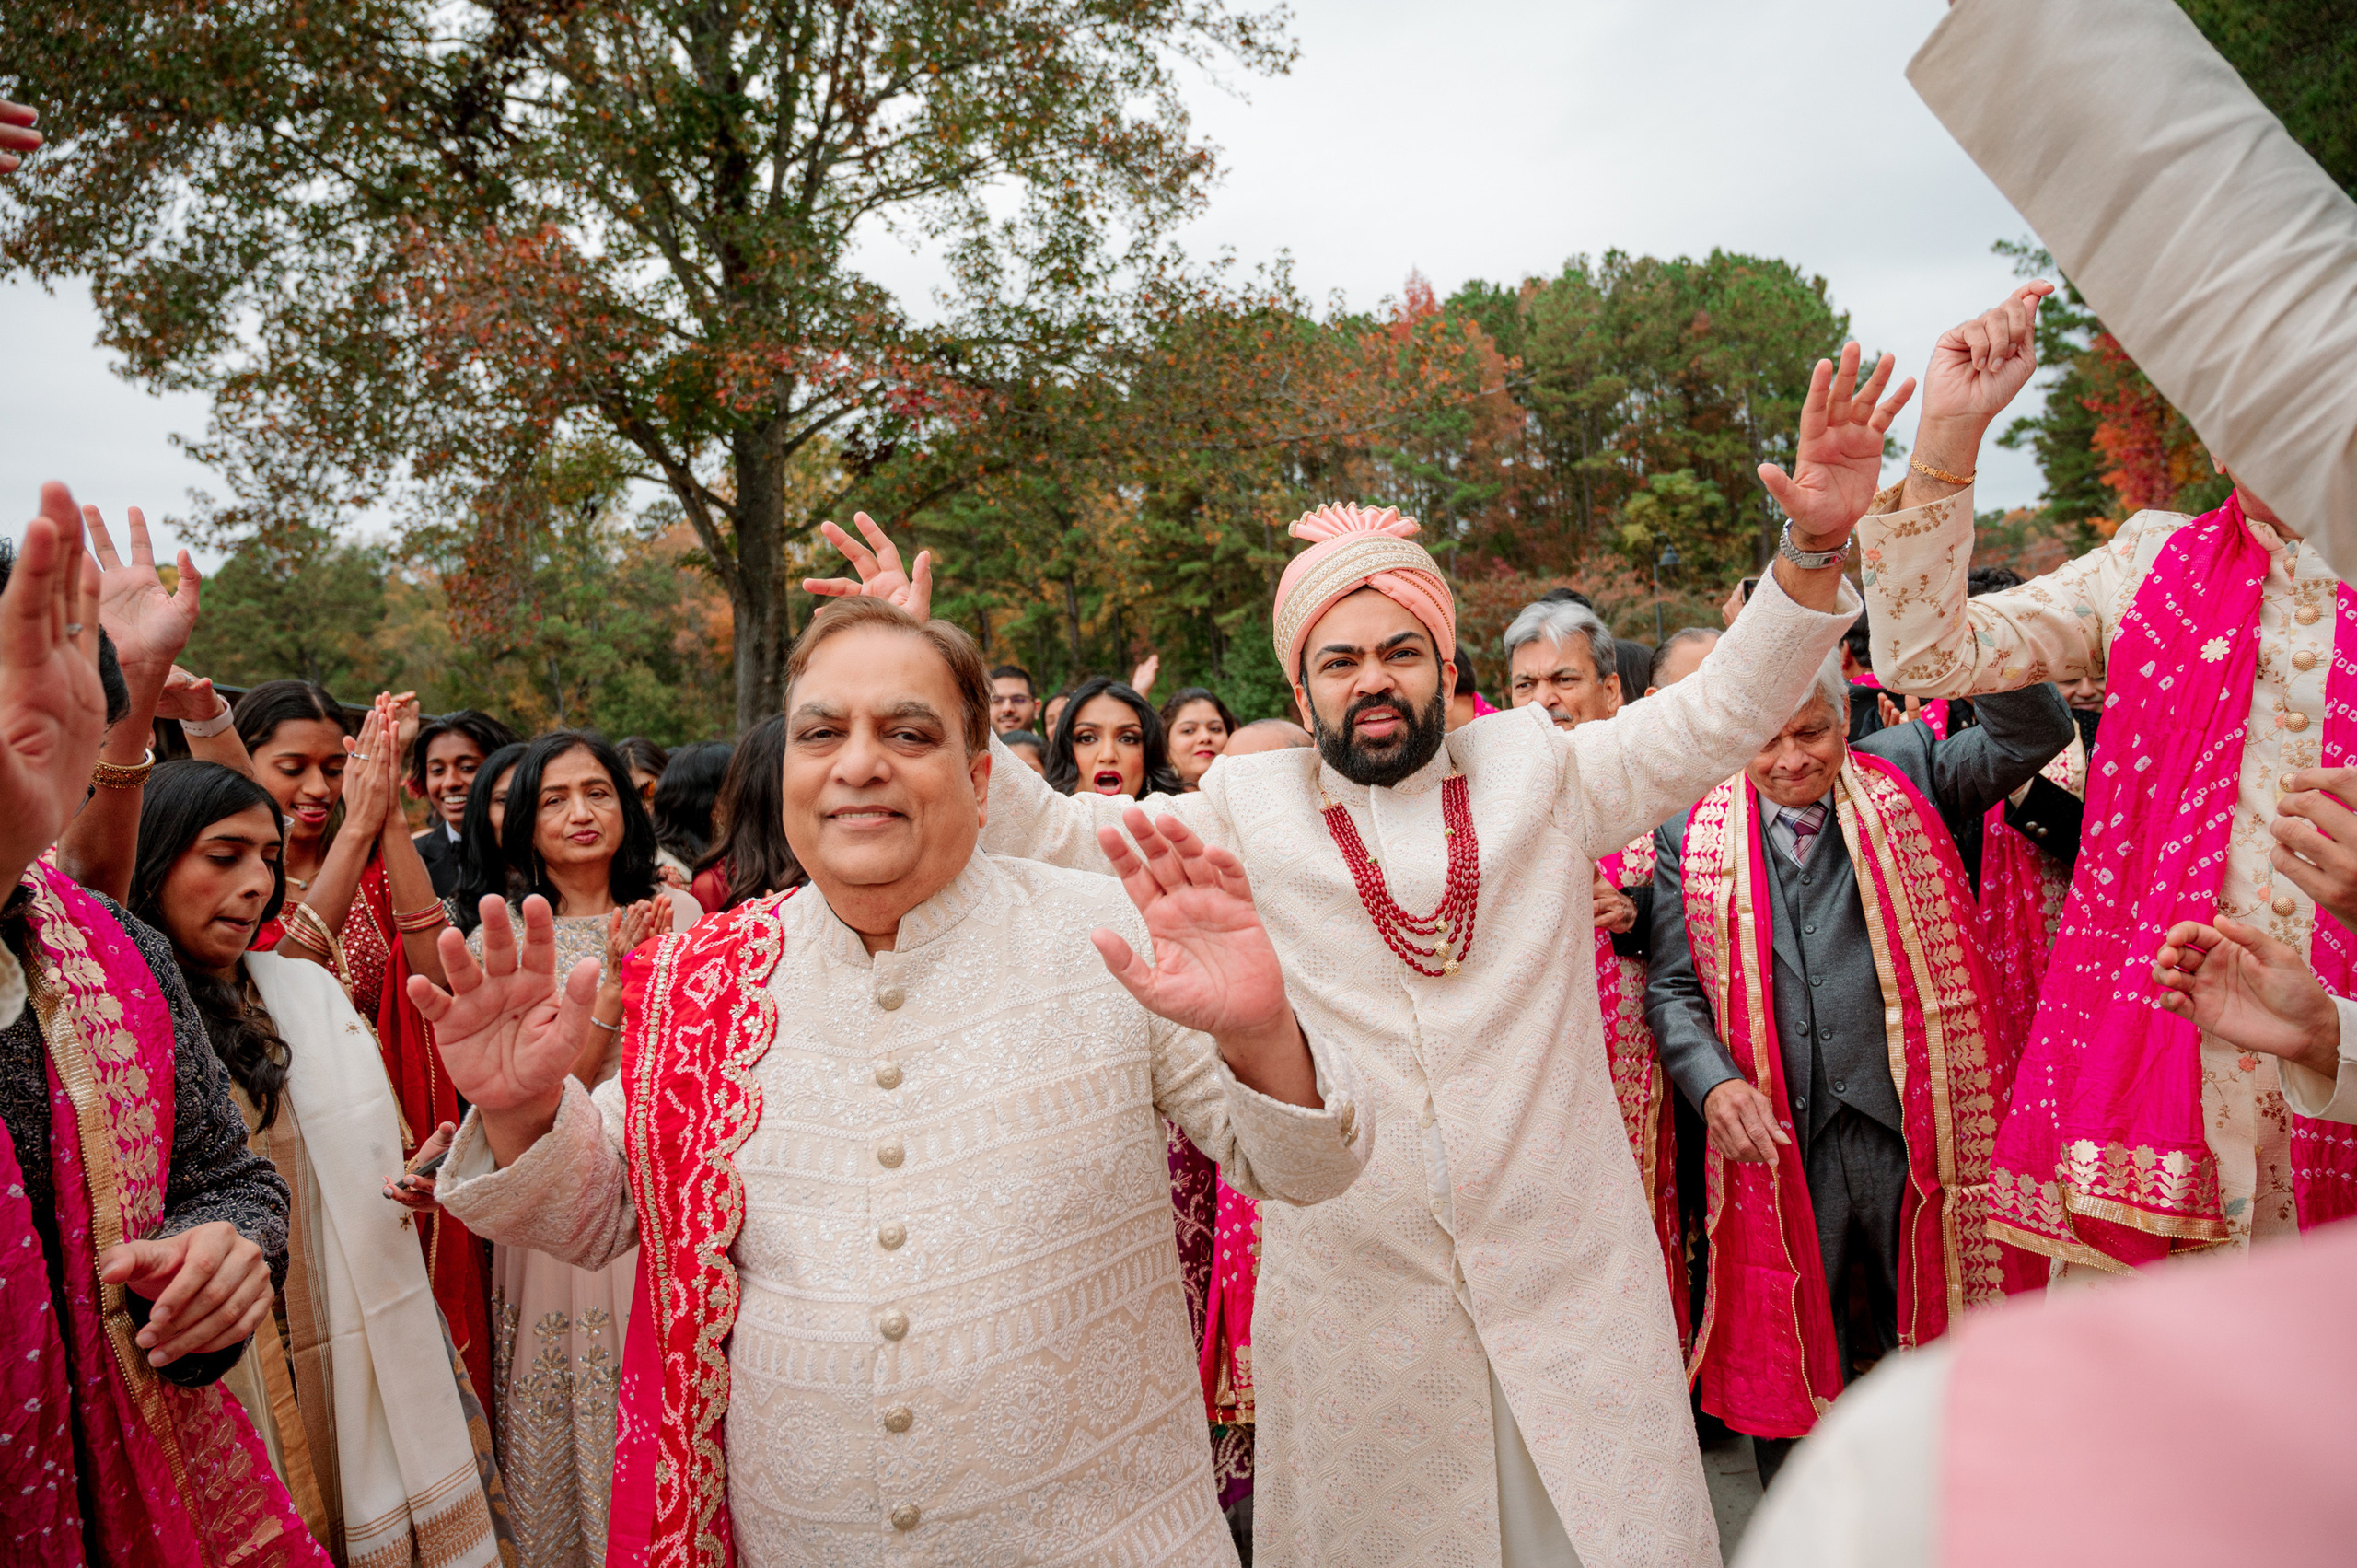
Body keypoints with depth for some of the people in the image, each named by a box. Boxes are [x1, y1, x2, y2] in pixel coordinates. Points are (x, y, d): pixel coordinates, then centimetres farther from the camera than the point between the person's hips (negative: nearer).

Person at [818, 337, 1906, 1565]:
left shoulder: (1536, 769, 6)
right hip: (1352, 1301, 0)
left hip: (1573, 1279, 1)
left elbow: (1715, 718, 5)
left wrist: (1814, 551, -7)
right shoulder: (1245, 808, 2)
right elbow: (1046, 837, 2)